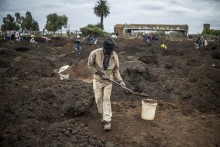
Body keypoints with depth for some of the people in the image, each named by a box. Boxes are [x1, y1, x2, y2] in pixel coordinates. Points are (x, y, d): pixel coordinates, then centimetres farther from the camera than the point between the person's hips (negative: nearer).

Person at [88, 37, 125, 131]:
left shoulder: (115, 56, -10)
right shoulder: (95, 53, -19)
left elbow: (116, 70, 0)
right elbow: (90, 65, -6)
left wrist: (120, 81, -10)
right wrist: (100, 73, -15)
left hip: (108, 81, 0)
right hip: (98, 80, 0)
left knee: (106, 99, -7)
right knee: (98, 99, 5)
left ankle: (107, 121, -5)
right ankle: (104, 115, 28)